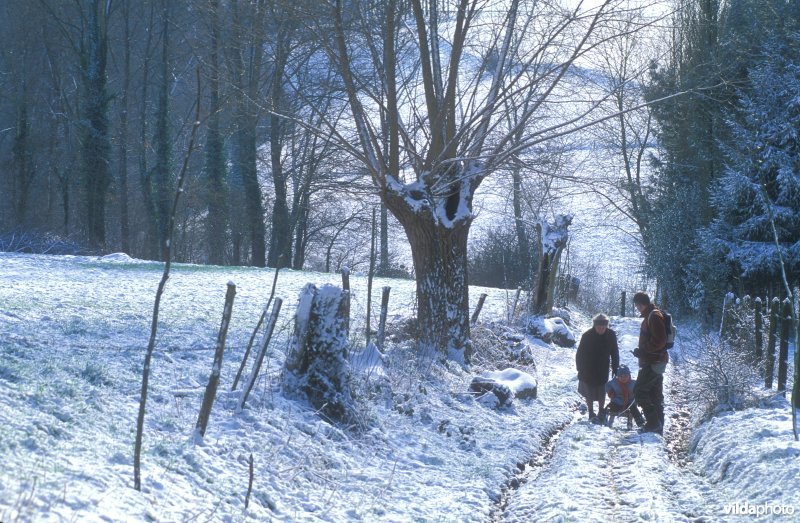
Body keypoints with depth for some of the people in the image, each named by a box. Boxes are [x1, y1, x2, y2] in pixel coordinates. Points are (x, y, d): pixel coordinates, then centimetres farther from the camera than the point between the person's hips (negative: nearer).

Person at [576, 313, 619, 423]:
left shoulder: (611, 335, -10)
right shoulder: (587, 336, -18)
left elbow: (615, 352, 2)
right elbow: (580, 354, -9)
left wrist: (615, 368, 2)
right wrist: (580, 370, -10)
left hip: (603, 370, 2)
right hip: (588, 370, -2)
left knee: (602, 392, 6)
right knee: (590, 392, 3)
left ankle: (601, 413, 21)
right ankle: (591, 414, 13)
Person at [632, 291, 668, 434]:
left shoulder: (654, 316, -15)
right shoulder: (650, 315, 17)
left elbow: (659, 341, -24)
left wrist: (642, 351, -18)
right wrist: (642, 351, 14)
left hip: (653, 363, -10)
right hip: (656, 362, 10)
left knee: (639, 391, -10)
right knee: (656, 394, 12)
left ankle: (653, 422, -10)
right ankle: (658, 427, 17)